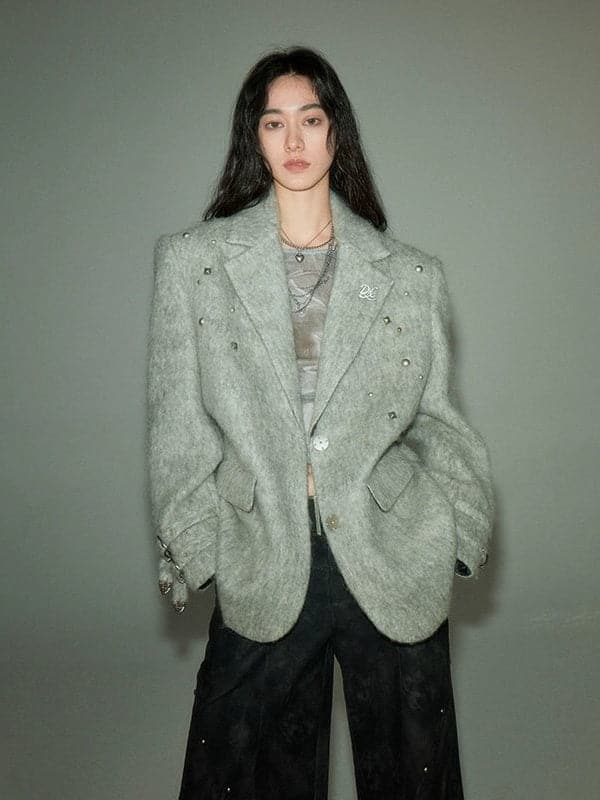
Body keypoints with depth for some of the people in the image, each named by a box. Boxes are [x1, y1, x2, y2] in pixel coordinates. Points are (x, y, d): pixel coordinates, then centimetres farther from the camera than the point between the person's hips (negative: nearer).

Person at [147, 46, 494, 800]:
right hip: (262, 568, 0)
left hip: (396, 565, 1)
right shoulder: (191, 261, 3)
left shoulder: (411, 274, 5)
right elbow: (177, 423, 2)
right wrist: (190, 547, -2)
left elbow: (436, 419, 9)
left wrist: (461, 530, 1)